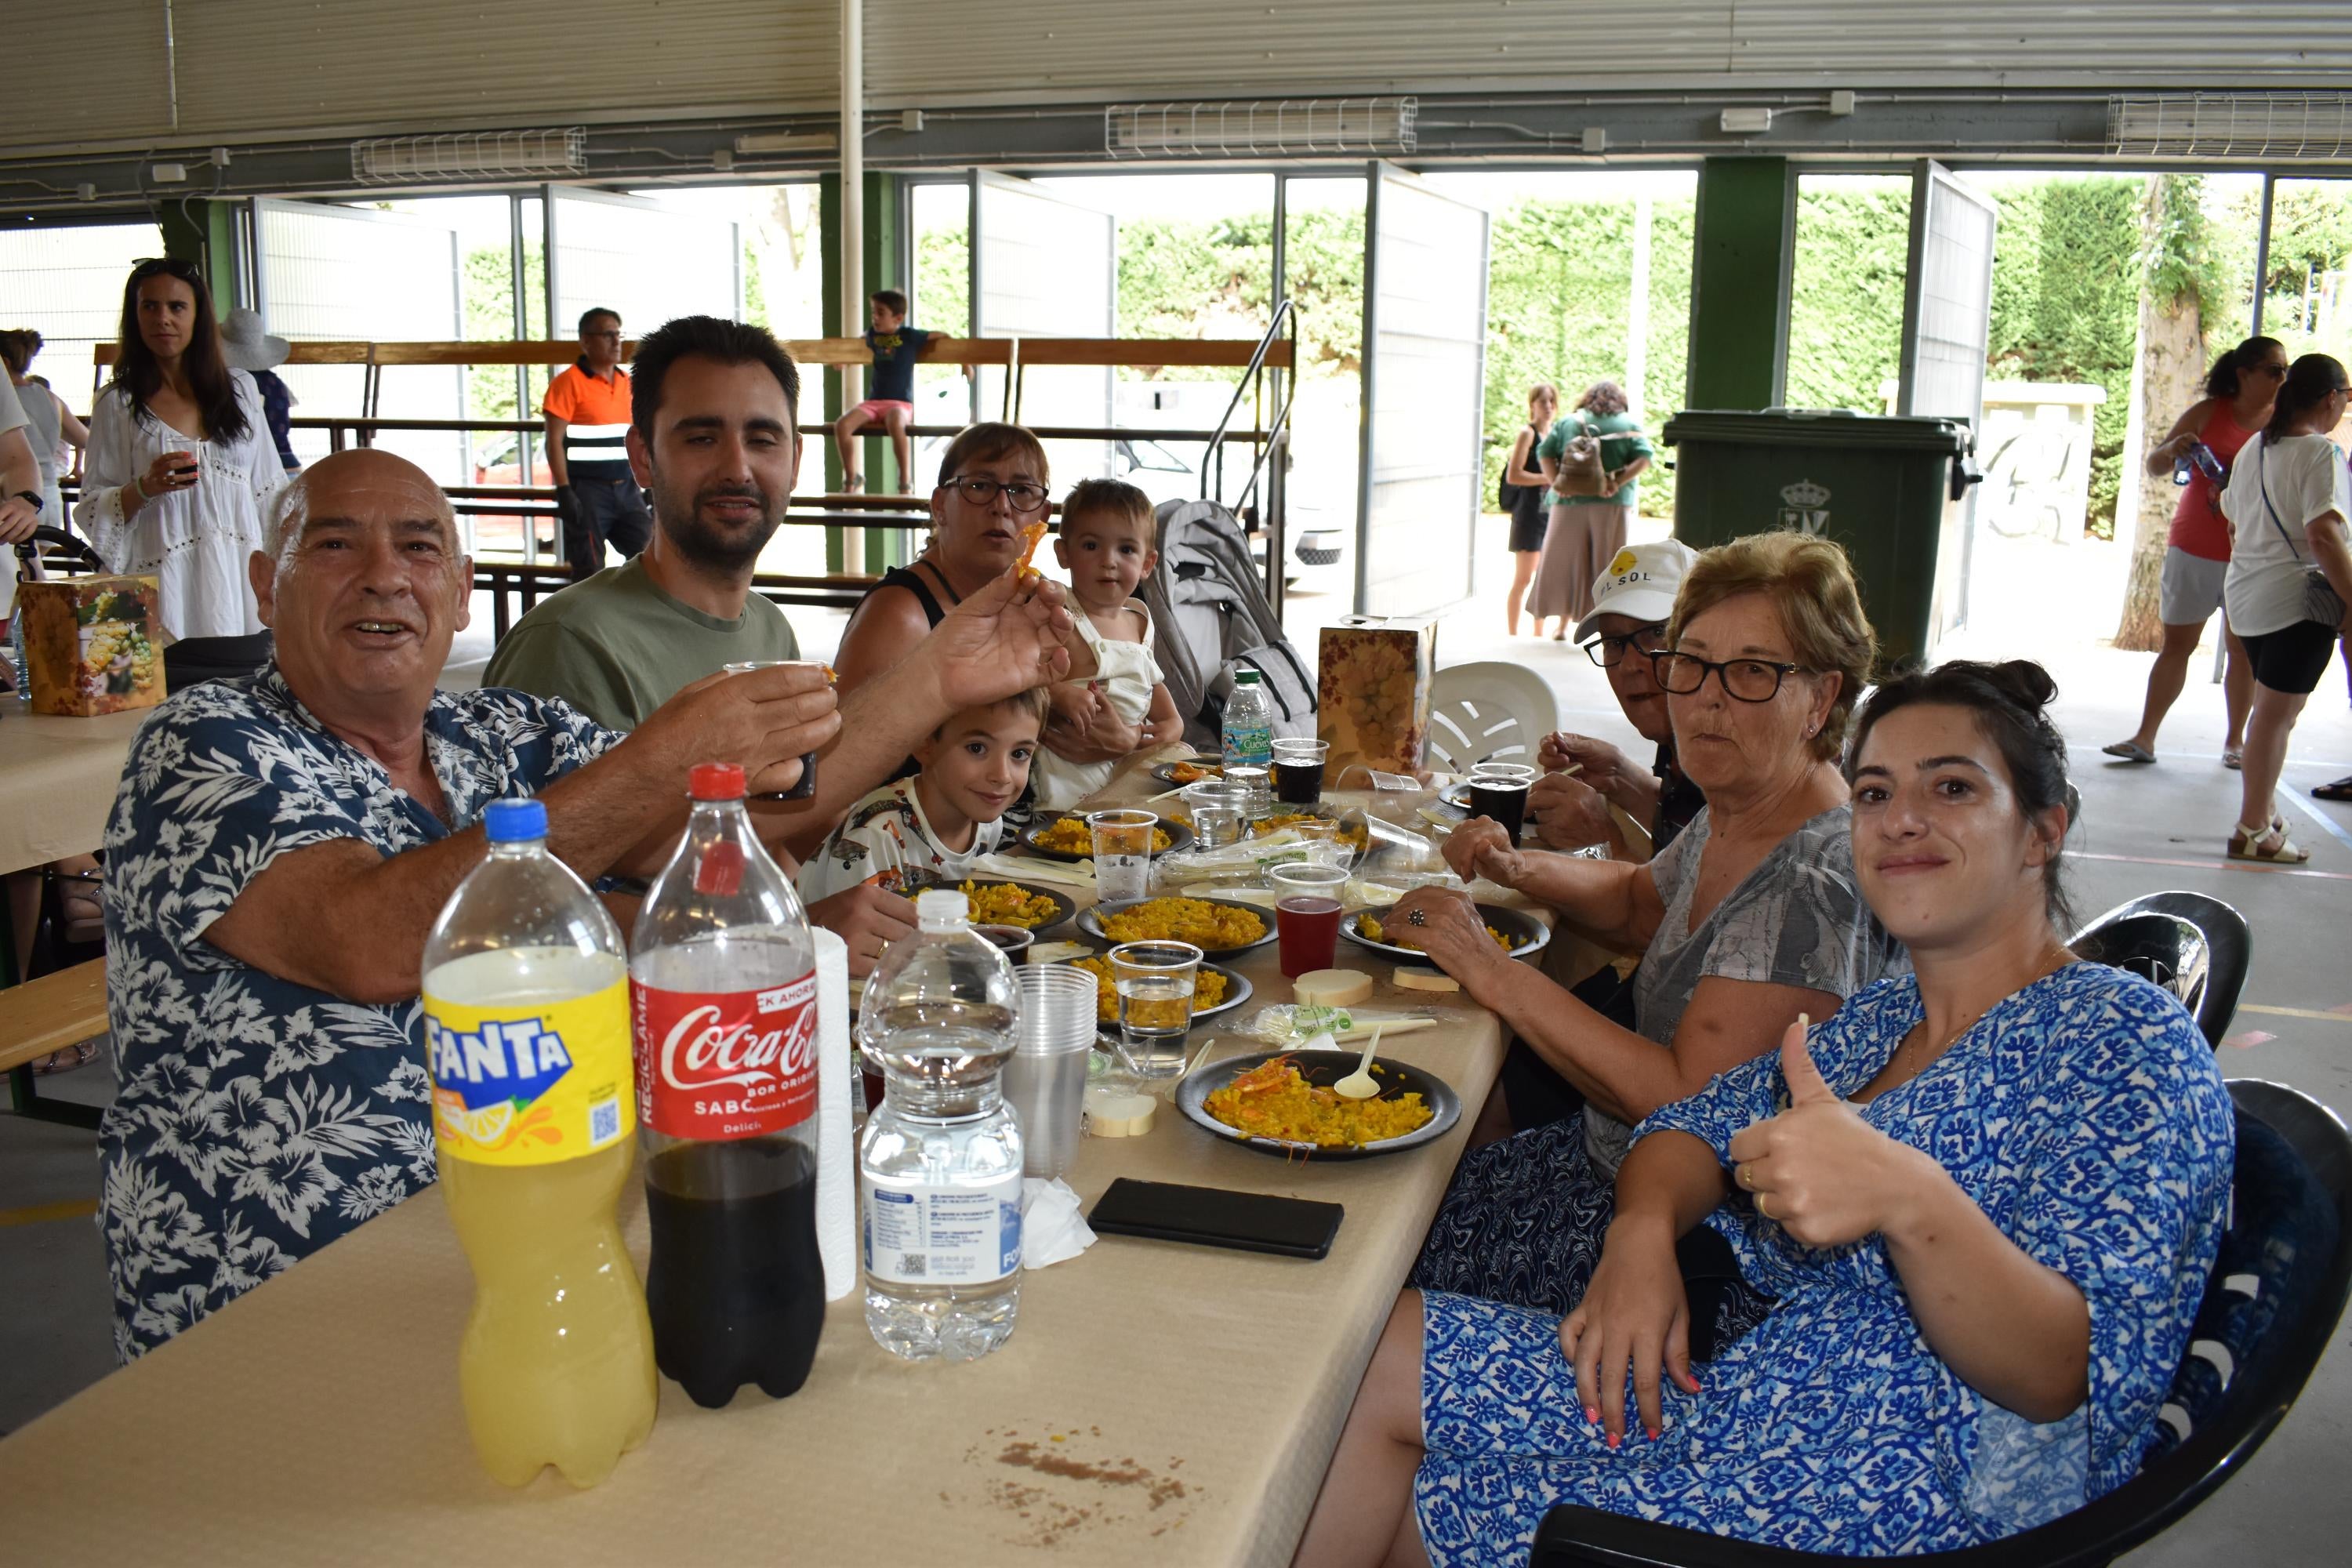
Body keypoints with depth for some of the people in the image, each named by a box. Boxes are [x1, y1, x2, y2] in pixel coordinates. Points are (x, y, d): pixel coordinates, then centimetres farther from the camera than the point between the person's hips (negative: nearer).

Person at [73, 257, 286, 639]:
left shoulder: (240, 389, 10)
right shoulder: (117, 403, 5)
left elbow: (269, 491, 14)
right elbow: (94, 511, 5)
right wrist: (144, 489, -12)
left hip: (240, 574, 2)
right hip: (163, 579, -1)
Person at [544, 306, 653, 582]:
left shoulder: (626, 382, 13)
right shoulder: (569, 383, -8)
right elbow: (555, 442, -11)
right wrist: (564, 491, -18)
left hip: (626, 487, 6)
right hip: (587, 490, -6)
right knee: (590, 570, -2)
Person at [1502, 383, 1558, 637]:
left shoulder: (1556, 433, 13)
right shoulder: (1528, 432, -8)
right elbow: (1513, 475, -16)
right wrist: (1548, 479, -20)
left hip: (1551, 511, 7)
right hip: (1529, 513, -7)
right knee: (1522, 580, -5)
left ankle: (1539, 636, 19)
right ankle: (1512, 637, 0)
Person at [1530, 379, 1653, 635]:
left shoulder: (1567, 423, 11)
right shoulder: (1630, 425, 6)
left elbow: (1544, 452, 0)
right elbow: (1644, 457, -8)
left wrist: (1555, 481, -9)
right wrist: (1618, 482, -13)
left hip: (1571, 502, 1)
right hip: (1613, 506, -1)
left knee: (1566, 563, 10)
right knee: (1610, 567, 4)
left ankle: (1563, 625, 12)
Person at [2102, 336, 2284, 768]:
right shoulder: (2208, 414, 0)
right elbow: (2154, 468, 3)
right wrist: (2173, 448, -19)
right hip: (2195, 551, -1)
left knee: (2243, 648, 4)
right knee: (2177, 643, 2)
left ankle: (2235, 740, 14)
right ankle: (2145, 737, 4)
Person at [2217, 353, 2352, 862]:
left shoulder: (2254, 448, 10)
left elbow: (2231, 512, 22)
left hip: (2246, 595, 8)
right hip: (2298, 599, -8)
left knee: (2271, 710, 20)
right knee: (2277, 714, -3)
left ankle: (2263, 813, 29)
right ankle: (2253, 831, 1)